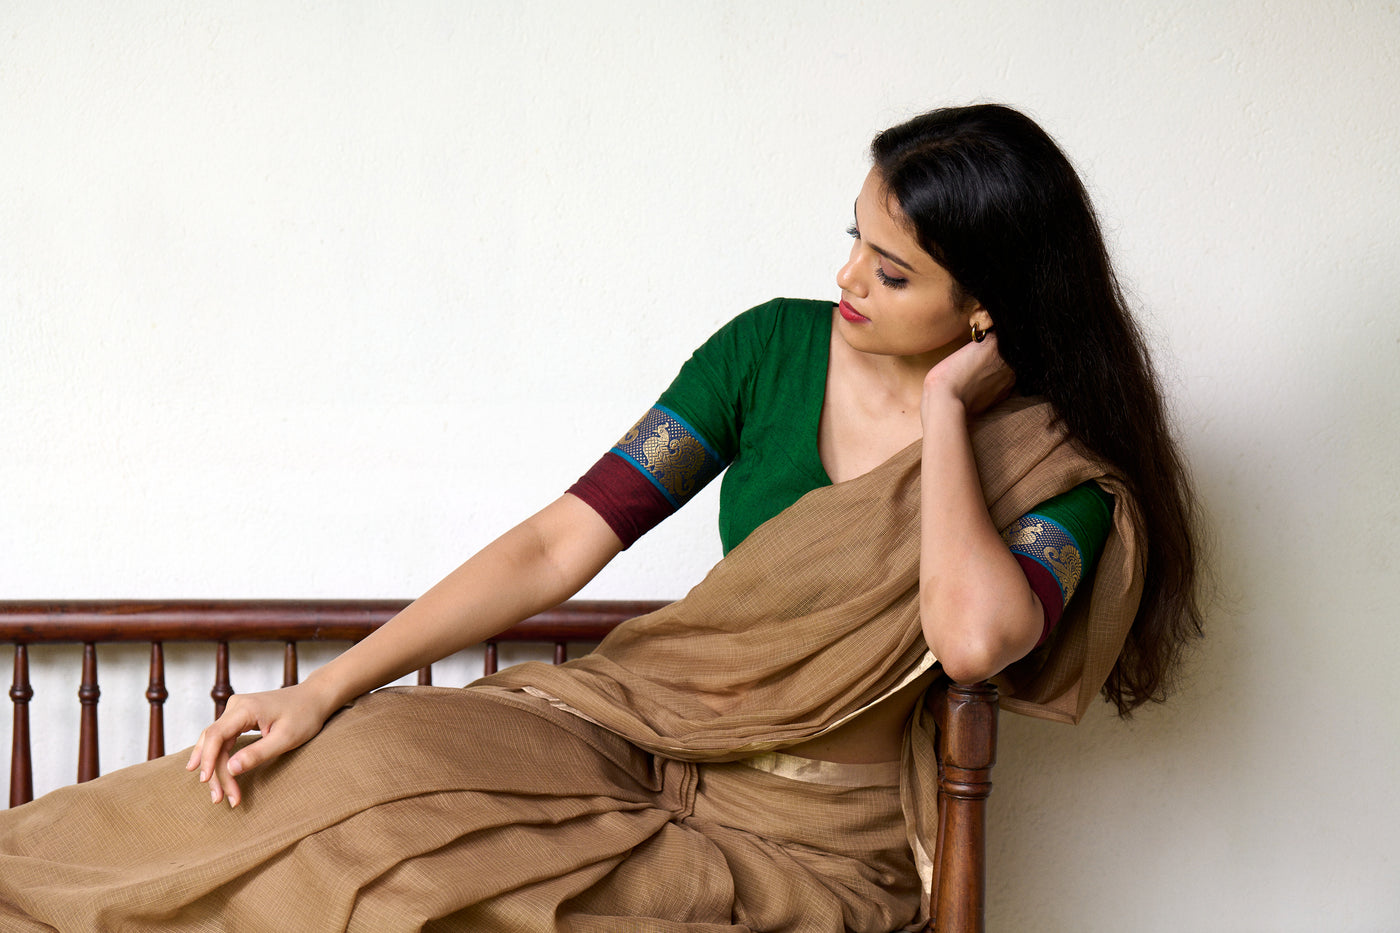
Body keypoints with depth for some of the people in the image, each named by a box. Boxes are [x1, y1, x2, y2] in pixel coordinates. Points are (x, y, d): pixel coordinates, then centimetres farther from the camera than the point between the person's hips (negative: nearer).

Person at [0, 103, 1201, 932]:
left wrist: (943, 407, -18)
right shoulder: (774, 347, 0)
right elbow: (558, 545, -4)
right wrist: (327, 688, -11)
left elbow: (973, 635, -32)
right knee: (377, 756, -26)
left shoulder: (1057, 470, -8)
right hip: (636, 731, 4)